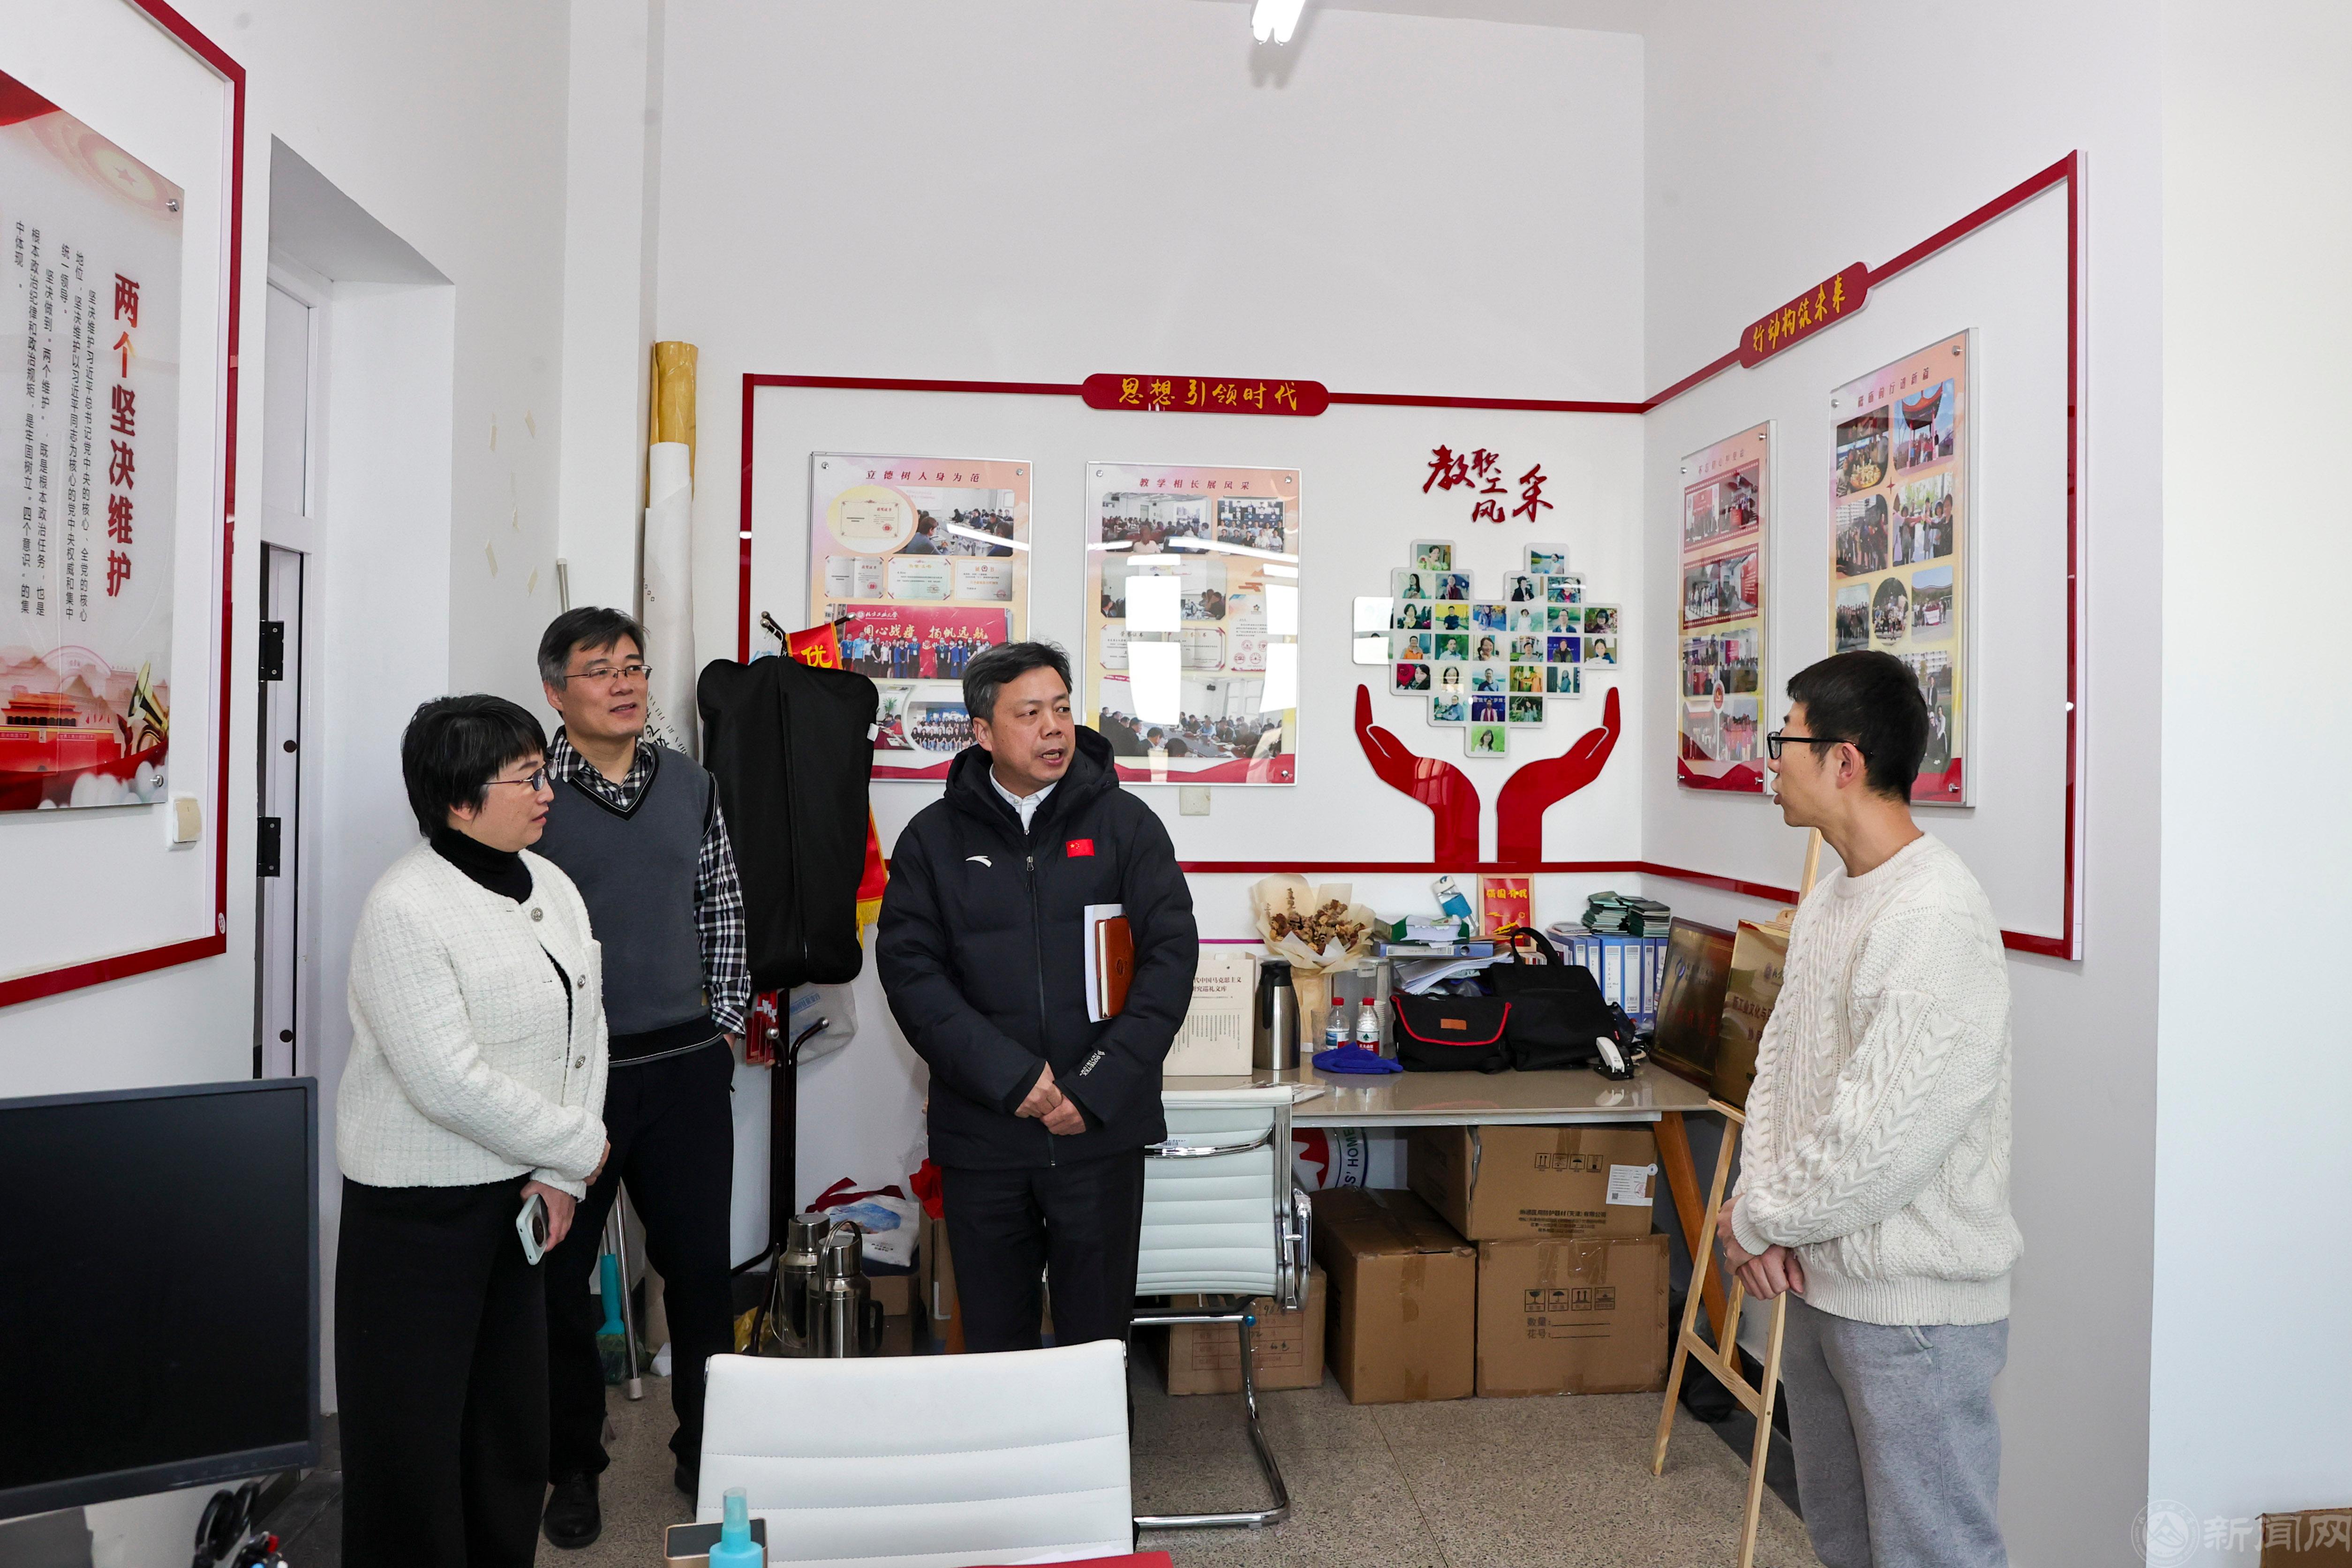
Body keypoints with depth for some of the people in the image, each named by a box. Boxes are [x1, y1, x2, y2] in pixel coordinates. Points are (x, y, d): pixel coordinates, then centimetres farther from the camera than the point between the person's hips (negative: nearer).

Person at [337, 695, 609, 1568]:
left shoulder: (551, 886, 3)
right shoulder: (404, 908, -18)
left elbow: (585, 1031, 4)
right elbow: (451, 1083, -23)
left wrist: (559, 1175, -5)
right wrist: (579, 1145, -13)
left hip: (518, 1195, 7)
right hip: (418, 1203, -7)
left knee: (515, 1422, 16)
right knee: (413, 1431, 6)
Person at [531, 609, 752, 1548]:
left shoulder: (691, 786, 6)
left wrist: (725, 1021, 8)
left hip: (685, 1068, 3)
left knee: (701, 1263, 11)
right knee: (561, 1274, 10)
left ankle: (707, 1449, 30)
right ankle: (572, 1465, 30)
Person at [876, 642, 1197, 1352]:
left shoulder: (1125, 823, 1)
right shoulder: (934, 837, 3)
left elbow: (1172, 953, -4)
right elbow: (908, 967, -5)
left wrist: (1097, 1088, -12)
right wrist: (1008, 1077, -16)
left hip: (1102, 1130, -1)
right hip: (980, 1133, 1)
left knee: (1098, 1336, 11)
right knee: (994, 1339, 14)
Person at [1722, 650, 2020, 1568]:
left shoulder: (1939, 921, -23)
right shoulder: (1827, 900, 9)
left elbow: (1881, 1140, -26)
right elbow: (1779, 1064, 12)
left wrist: (1756, 1222, -13)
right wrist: (1764, 1206, -3)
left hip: (1915, 1305, -9)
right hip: (1819, 1282, 9)